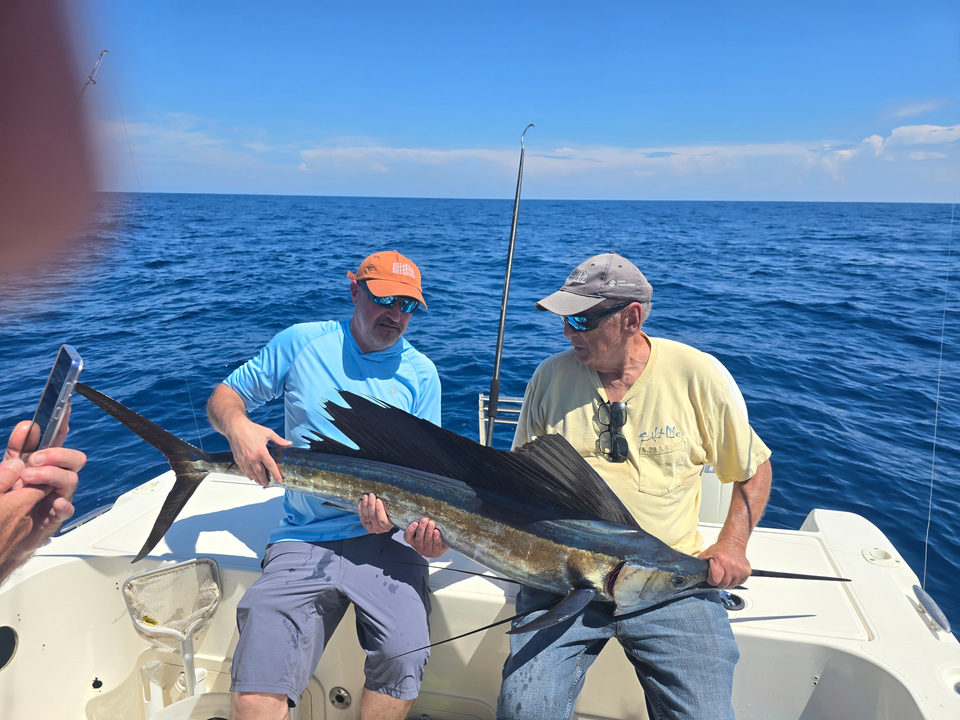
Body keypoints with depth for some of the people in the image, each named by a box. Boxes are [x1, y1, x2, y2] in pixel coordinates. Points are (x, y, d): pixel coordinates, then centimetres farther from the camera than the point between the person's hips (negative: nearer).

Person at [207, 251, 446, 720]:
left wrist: (420, 522, -16)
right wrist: (237, 425, -11)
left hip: (383, 540, 0)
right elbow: (225, 395, 13)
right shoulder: (302, 343, 7)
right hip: (302, 542, 1)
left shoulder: (420, 373, 6)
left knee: (405, 658, -24)